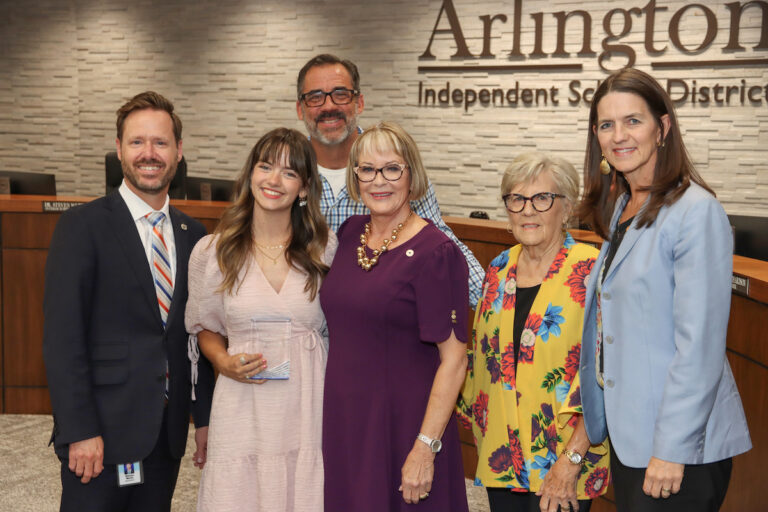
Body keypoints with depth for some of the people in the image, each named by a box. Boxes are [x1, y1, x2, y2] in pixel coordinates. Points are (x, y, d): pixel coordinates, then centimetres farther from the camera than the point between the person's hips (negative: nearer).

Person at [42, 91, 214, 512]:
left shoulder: (192, 235, 9)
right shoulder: (83, 226, -7)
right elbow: (62, 337, -11)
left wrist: (204, 417, 9)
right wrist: (79, 432, -15)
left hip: (168, 432, 5)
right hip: (101, 434, -4)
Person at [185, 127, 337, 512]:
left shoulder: (324, 249, 2)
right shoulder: (212, 252, 0)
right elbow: (205, 327, 13)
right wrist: (225, 362, -7)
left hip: (310, 410, 1)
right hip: (243, 412, 0)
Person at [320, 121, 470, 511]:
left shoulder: (435, 252, -15)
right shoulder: (349, 233, 4)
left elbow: (454, 359, -16)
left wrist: (425, 448, -19)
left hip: (404, 425, -6)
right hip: (342, 420, 6)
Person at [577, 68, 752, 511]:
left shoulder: (697, 212, -16)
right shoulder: (620, 209, 10)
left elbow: (700, 345, -19)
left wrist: (672, 450, -19)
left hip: (681, 446, -7)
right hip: (626, 433, 8)